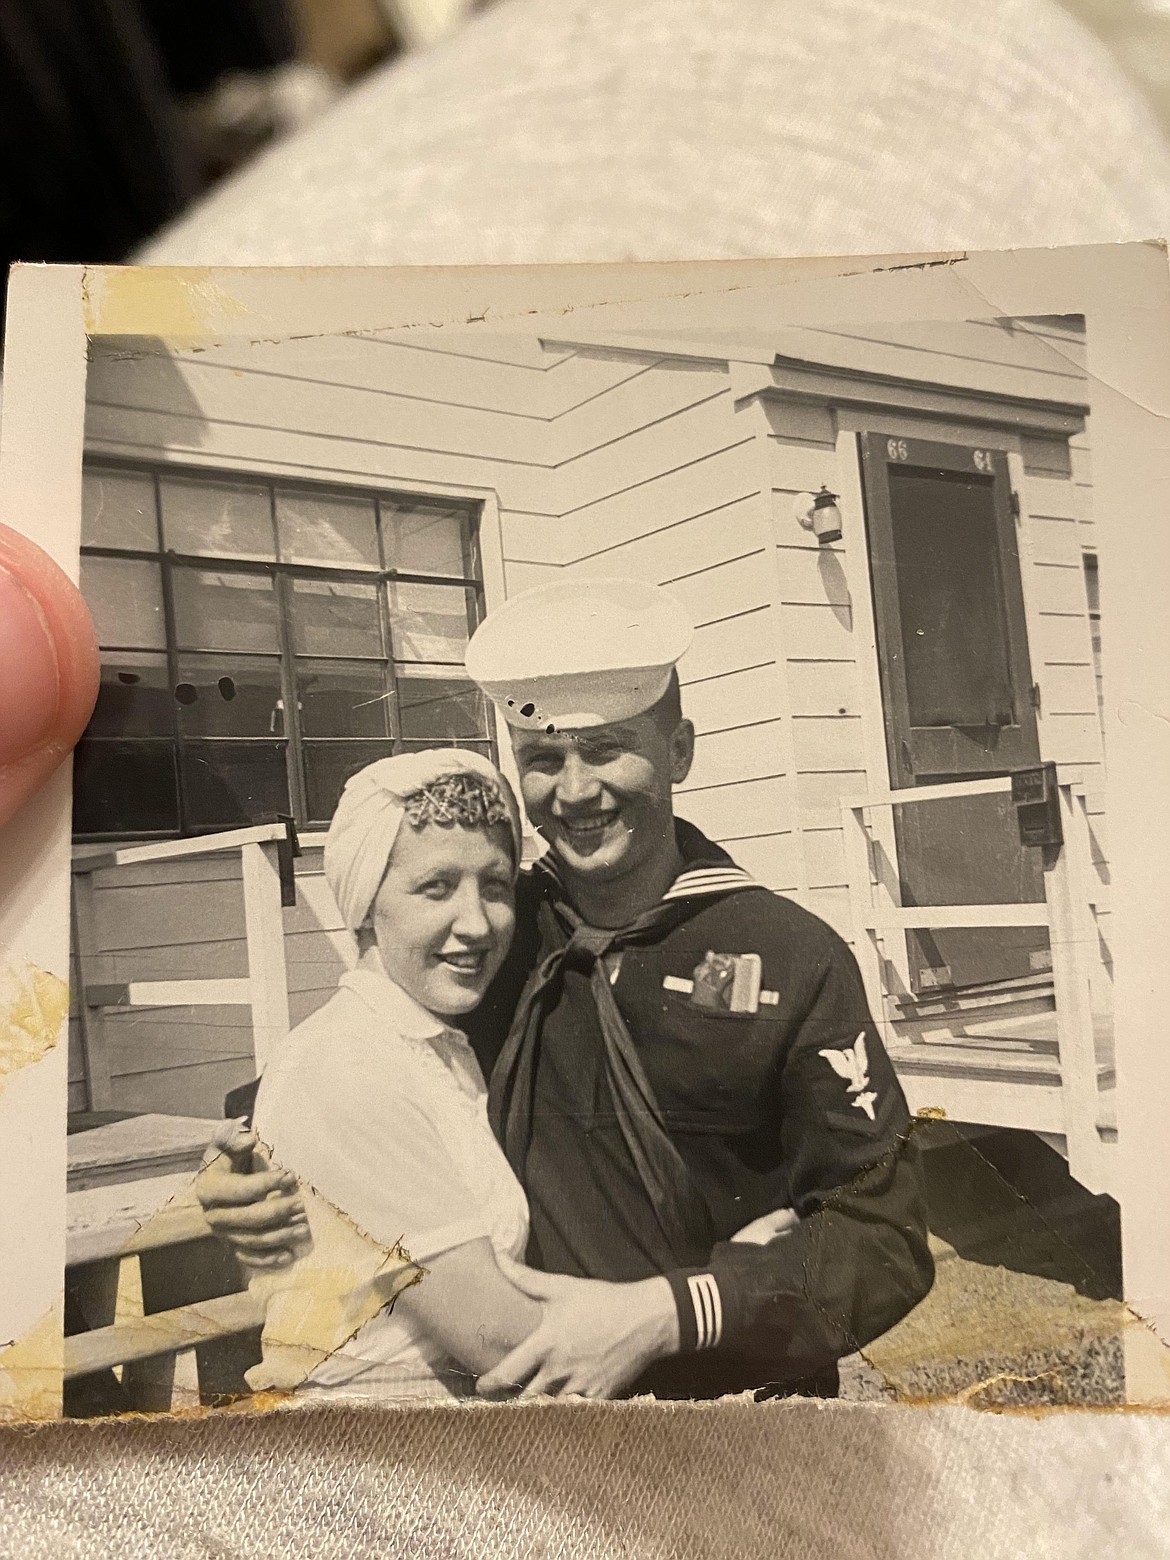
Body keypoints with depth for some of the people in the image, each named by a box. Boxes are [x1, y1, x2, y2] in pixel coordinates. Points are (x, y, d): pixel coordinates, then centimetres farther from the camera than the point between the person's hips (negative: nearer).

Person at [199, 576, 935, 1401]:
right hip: (515, 1389, 3)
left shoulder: (792, 956, -15)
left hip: (735, 1395, -3)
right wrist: (254, 1187, -13)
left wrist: (662, 1316, -25)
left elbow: (883, 1237, -15)